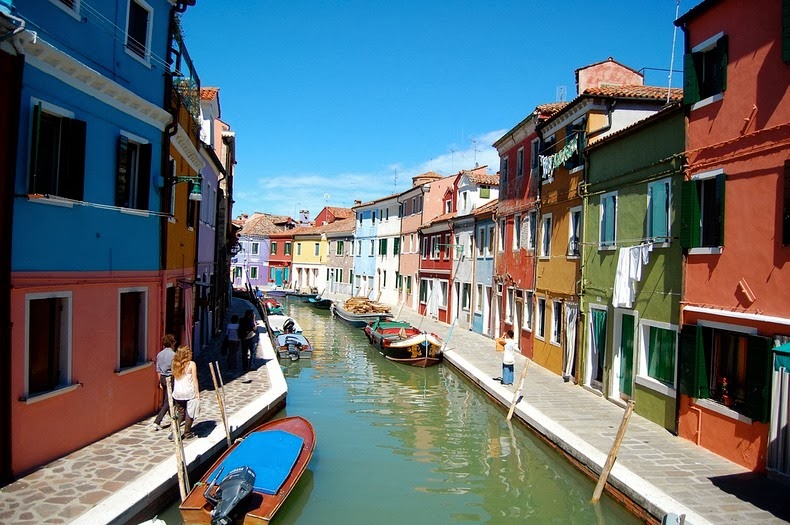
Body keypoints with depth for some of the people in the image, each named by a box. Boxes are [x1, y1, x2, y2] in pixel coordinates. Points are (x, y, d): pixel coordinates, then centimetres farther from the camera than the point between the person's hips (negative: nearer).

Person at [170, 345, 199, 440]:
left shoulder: (175, 364, 3)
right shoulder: (191, 364, -8)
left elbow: (174, 378, 4)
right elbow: (194, 380, -7)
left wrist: (174, 391, 11)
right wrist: (197, 393, -2)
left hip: (177, 393, 4)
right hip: (189, 392, -4)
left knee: (180, 413, 14)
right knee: (189, 413, 10)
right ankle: (187, 433, 17)